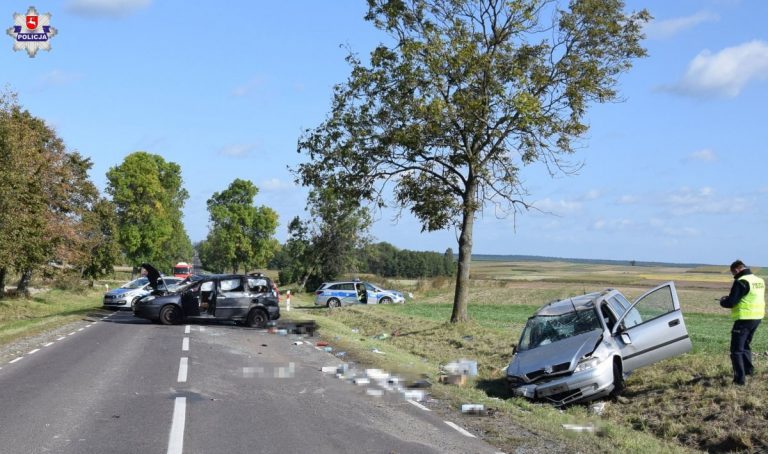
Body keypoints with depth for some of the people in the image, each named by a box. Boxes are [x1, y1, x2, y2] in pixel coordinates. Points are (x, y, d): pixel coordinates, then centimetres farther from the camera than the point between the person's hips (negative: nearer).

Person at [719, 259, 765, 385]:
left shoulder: (741, 282, -17)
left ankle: (740, 378, -6)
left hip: (744, 319, -8)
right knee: (745, 345, 28)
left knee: (736, 350, -2)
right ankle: (748, 369, 37)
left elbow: (731, 302, -19)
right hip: (757, 318, 8)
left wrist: (722, 301, 3)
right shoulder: (760, 281, 9)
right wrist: (730, 298, 16)